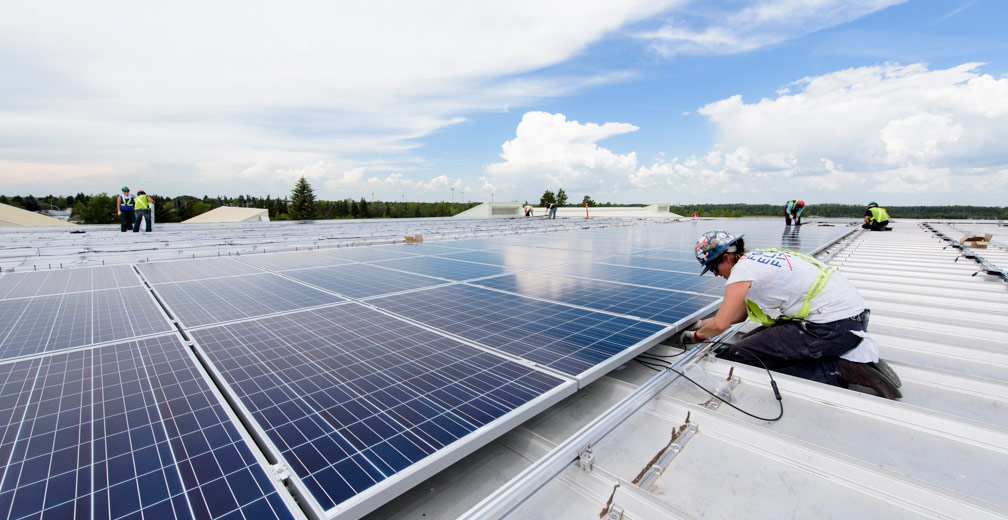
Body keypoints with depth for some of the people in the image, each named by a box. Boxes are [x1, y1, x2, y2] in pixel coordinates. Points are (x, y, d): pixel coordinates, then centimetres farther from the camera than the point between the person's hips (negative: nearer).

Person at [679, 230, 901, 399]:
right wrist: (704, 323, 23)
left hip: (834, 325, -10)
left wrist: (696, 335, 0)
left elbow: (721, 324, -19)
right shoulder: (756, 259, 14)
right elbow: (739, 315, 22)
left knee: (739, 356, -14)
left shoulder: (743, 268, -15)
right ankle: (849, 354, 11)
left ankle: (839, 370, -9)